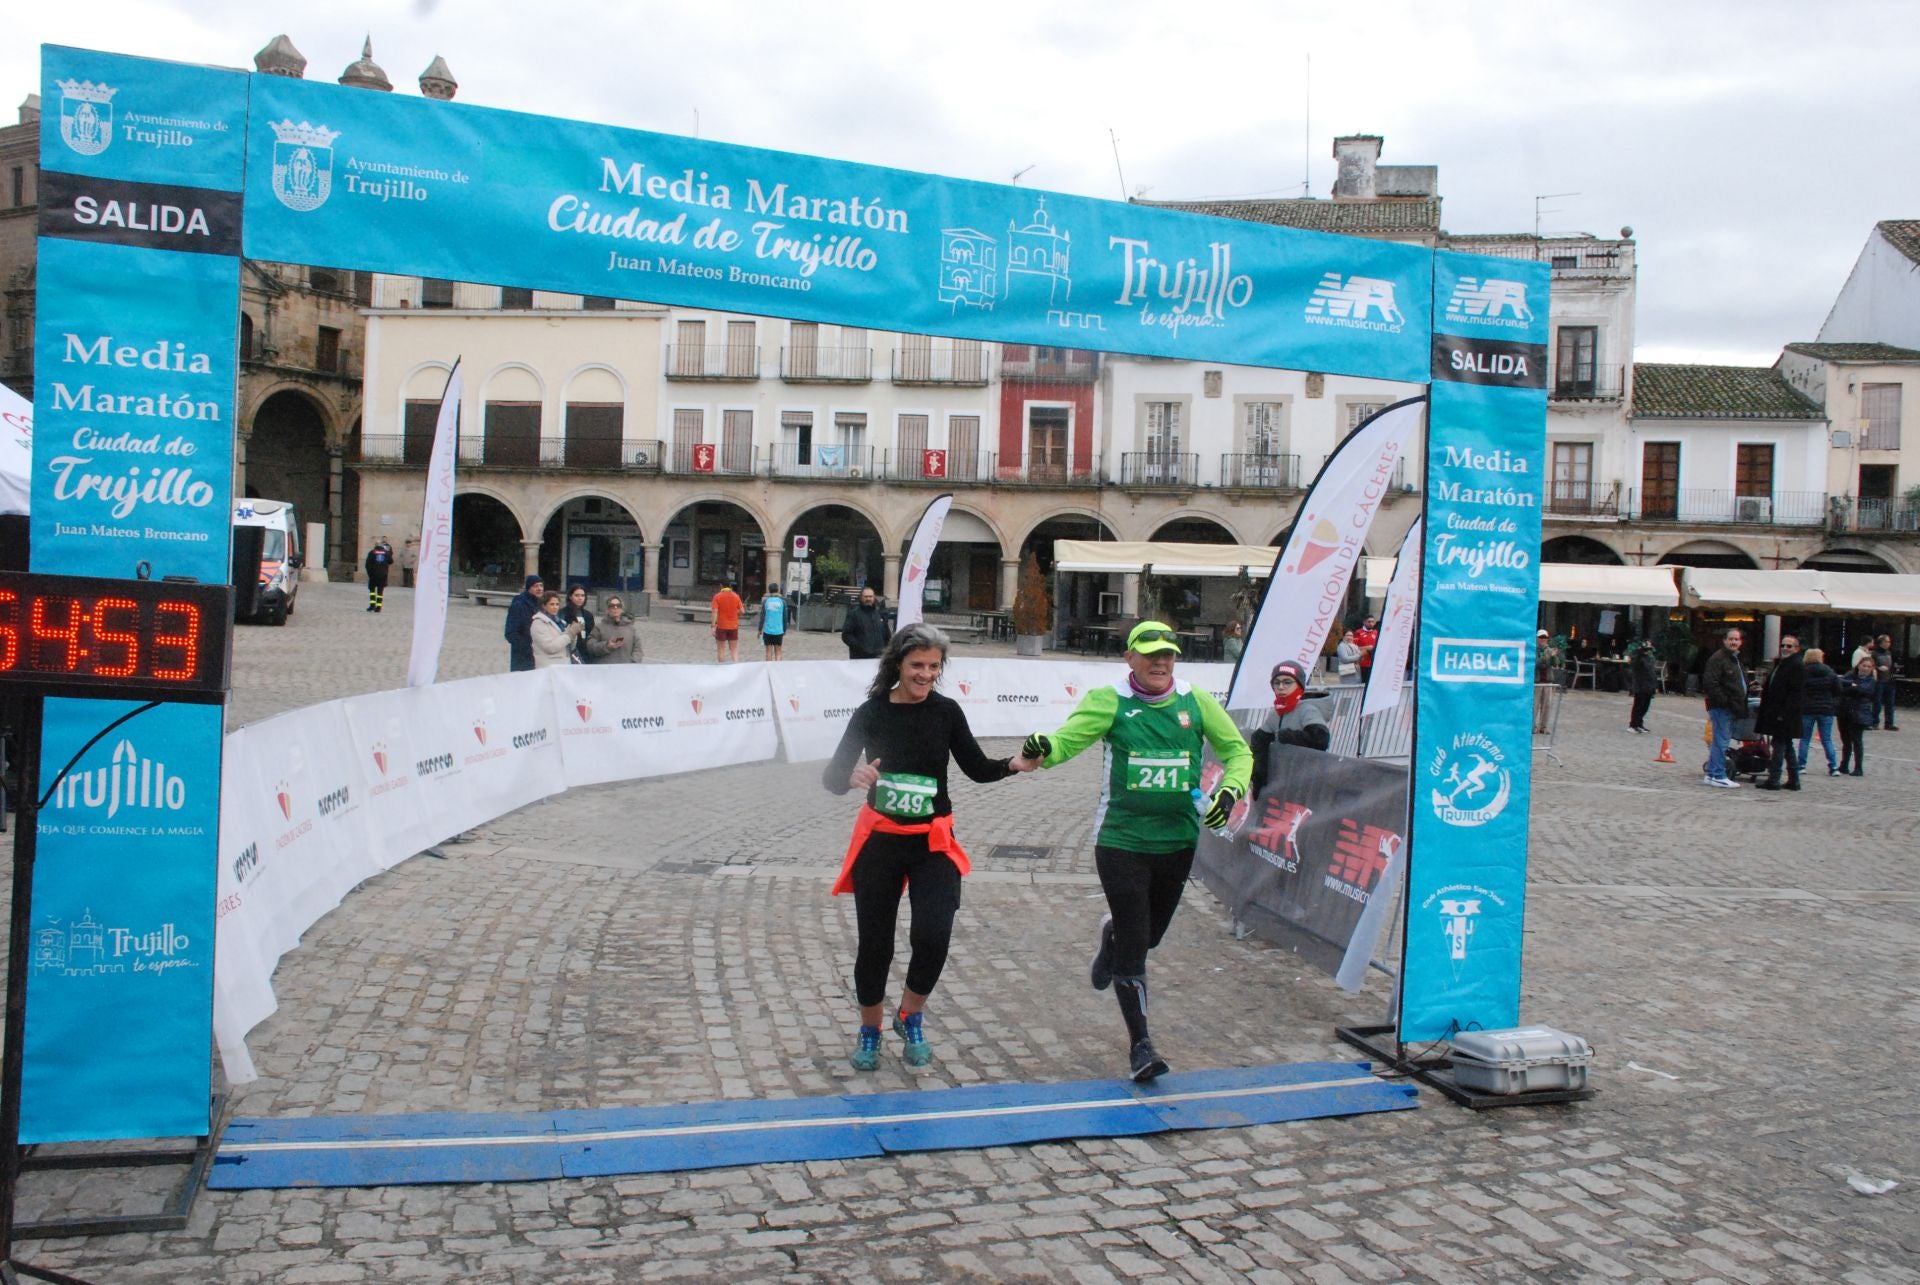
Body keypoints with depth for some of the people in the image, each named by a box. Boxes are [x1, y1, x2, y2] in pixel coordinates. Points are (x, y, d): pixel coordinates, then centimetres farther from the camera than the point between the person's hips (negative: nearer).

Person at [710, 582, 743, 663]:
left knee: (721, 649, 8)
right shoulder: (736, 596, 0)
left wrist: (713, 626, -13)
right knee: (734, 650, 7)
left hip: (721, 626, -2)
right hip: (733, 626, 2)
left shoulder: (717, 597, -7)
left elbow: (715, 612, -13)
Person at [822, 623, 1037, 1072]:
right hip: (879, 840, 0)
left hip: (932, 842, 1)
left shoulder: (946, 711, -2)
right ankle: (869, 1030, 30)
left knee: (933, 935, -14)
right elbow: (832, 777, -7)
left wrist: (1013, 765, -16)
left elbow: (977, 767, 4)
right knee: (874, 940, 6)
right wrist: (853, 776, -30)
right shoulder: (873, 712, -5)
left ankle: (911, 1017, 15)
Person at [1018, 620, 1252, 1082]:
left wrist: (1231, 791, -9)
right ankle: (1140, 1043, 12)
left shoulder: (1196, 702, 1)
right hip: (1121, 841, -4)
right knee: (1134, 946, -3)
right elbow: (1067, 739, -19)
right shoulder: (1109, 701, -7)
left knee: (1150, 935, 20)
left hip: (1178, 841, 4)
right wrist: (1042, 748, -42)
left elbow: (1238, 751, 9)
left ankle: (1112, 935, 55)